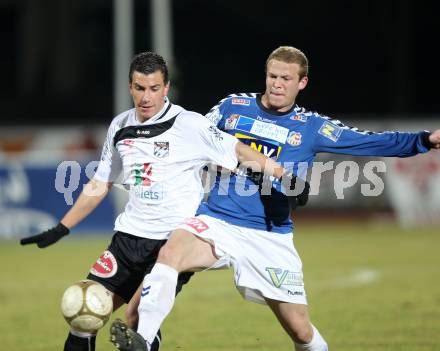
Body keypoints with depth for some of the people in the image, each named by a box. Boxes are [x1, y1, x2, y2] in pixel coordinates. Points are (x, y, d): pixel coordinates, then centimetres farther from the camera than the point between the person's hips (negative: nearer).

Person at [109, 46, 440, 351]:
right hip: (216, 221, 0)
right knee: (169, 253, -32)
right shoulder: (232, 107, 8)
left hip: (270, 235, 0)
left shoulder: (311, 127, 4)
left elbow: (370, 142, -4)